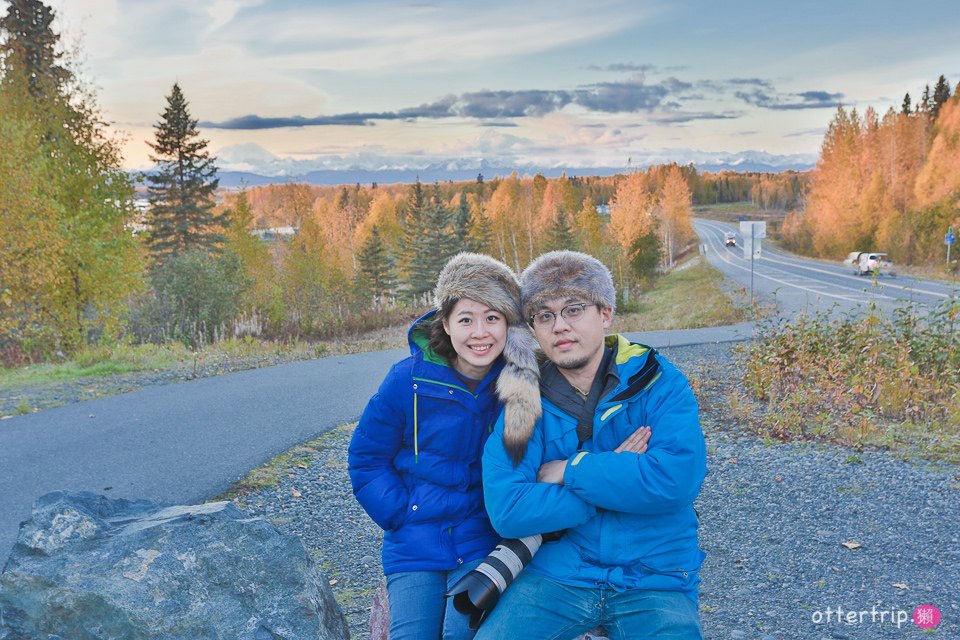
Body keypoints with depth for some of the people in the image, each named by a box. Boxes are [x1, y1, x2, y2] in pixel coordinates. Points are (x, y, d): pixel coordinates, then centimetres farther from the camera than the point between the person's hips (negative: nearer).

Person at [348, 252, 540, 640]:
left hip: (484, 544, 0)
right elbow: (367, 459, 0)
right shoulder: (409, 380, -10)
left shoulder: (525, 385, -8)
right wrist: (403, 517, -7)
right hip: (415, 547, 1)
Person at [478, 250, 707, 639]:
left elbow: (677, 479, -20)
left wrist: (569, 471, -14)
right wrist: (613, 477, -15)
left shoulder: (656, 380, -5)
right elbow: (506, 509, -14)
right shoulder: (526, 402, -2)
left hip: (656, 576, 0)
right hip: (559, 572, 1)